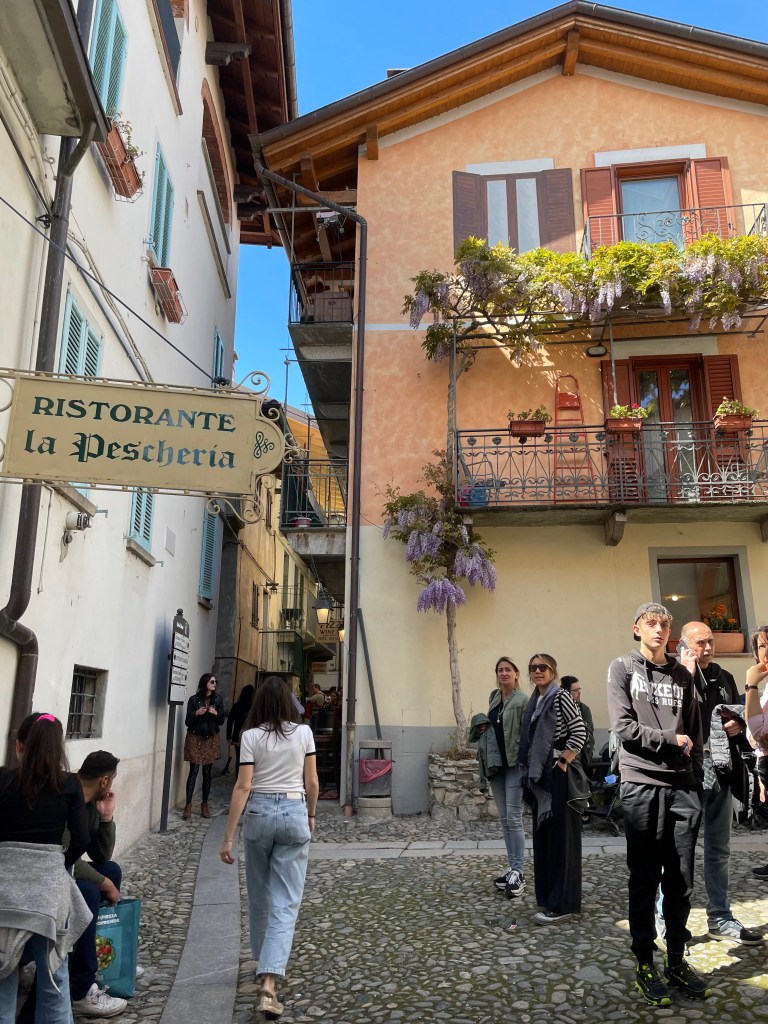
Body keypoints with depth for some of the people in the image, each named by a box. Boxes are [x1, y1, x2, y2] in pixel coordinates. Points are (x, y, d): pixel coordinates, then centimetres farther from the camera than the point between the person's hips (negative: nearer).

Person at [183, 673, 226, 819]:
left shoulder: (218, 700, 3)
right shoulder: (194, 700, -5)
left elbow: (221, 721, 6)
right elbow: (187, 722, -3)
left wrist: (216, 714, -13)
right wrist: (196, 714, -21)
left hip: (211, 739, 3)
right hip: (195, 739, -3)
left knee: (208, 773, 4)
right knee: (193, 771, -7)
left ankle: (205, 804, 13)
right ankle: (188, 804, 1)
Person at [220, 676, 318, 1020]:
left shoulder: (250, 736, -6)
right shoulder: (303, 733, -3)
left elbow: (243, 787, -9)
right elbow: (312, 782, 2)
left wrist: (228, 837, -5)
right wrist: (310, 814, 20)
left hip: (259, 813, 1)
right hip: (293, 813, 0)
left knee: (259, 896, 20)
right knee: (285, 902, 1)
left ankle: (264, 964, 37)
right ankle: (268, 985, -9)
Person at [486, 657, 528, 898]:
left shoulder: (522, 700, -9)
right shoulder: (493, 698, 11)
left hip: (515, 765, -7)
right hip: (496, 764, 7)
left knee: (514, 818, -6)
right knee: (504, 819, 11)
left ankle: (518, 873, 1)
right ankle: (512, 867, 20)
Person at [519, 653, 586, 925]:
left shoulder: (560, 697, -11)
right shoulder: (534, 701, 13)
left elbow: (579, 731, -17)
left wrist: (563, 762, -16)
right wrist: (529, 772, 13)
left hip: (559, 776, -8)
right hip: (540, 776, 8)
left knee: (561, 835, -2)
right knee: (542, 835, 13)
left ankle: (562, 904, 4)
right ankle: (547, 896, 24)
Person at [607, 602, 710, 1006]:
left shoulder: (682, 674, 14)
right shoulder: (622, 668, 1)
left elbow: (694, 732, 12)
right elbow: (623, 727, -8)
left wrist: (697, 778, 5)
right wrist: (670, 740, -5)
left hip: (682, 786, 4)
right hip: (642, 784, -4)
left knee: (681, 882, 9)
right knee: (644, 880, 4)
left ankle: (677, 962, 23)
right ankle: (645, 964, 16)